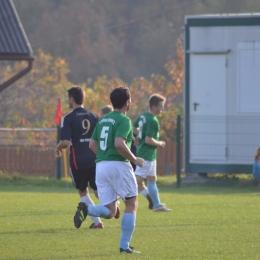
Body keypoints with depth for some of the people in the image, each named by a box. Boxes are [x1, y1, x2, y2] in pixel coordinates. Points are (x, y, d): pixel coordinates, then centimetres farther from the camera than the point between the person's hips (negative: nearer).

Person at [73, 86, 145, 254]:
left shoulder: (103, 120, 16)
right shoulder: (124, 120, -8)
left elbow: (92, 145, 18)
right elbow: (119, 144, -22)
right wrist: (135, 159, -10)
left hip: (101, 165, 7)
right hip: (118, 165, -7)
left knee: (110, 212, 7)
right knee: (131, 205, 8)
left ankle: (86, 209, -22)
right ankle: (124, 245, 2)